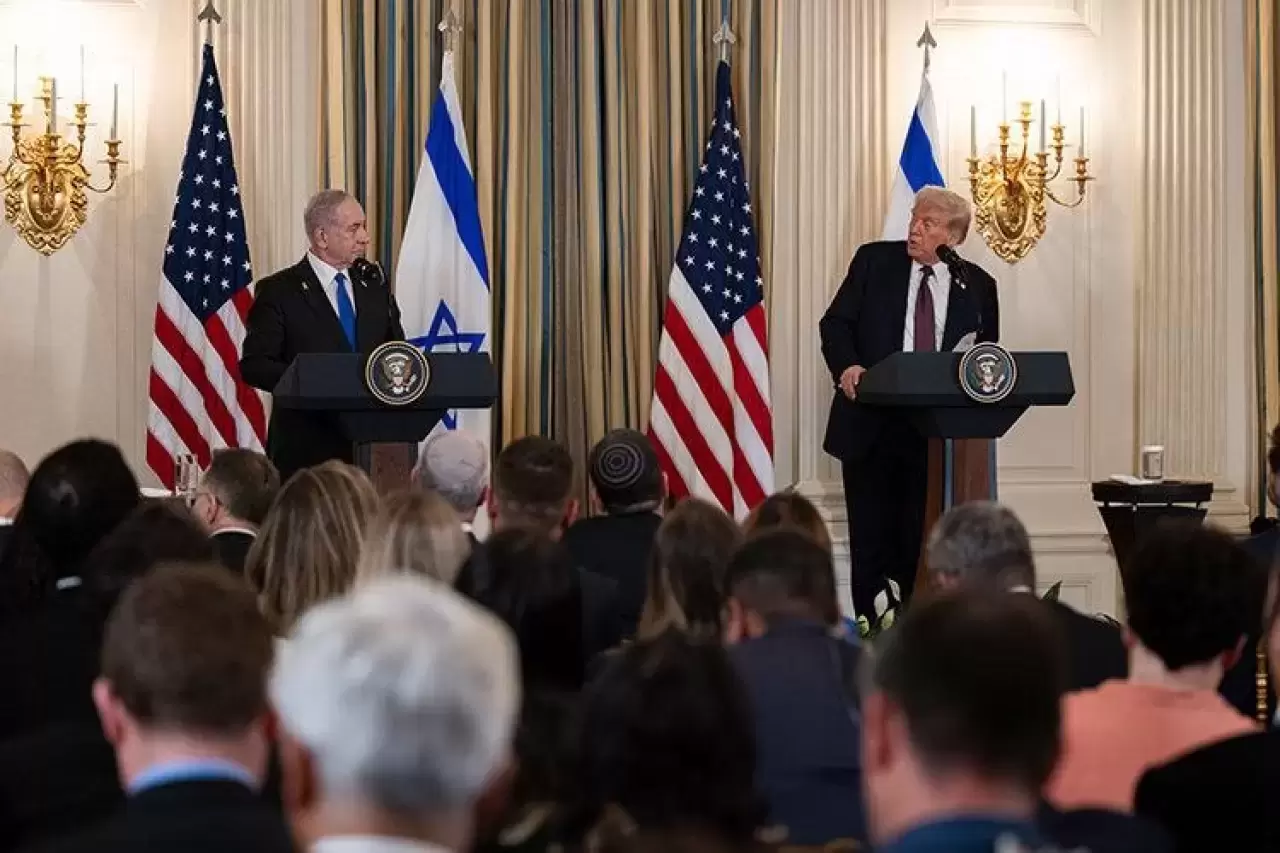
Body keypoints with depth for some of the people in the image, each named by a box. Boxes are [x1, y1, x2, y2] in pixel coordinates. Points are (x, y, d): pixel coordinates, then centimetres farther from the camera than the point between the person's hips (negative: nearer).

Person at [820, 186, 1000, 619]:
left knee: (920, 538, 1)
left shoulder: (977, 285, 7)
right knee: (871, 537, 3)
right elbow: (836, 322, 2)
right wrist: (847, 365, -17)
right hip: (870, 422, 0)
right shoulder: (874, 260, 3)